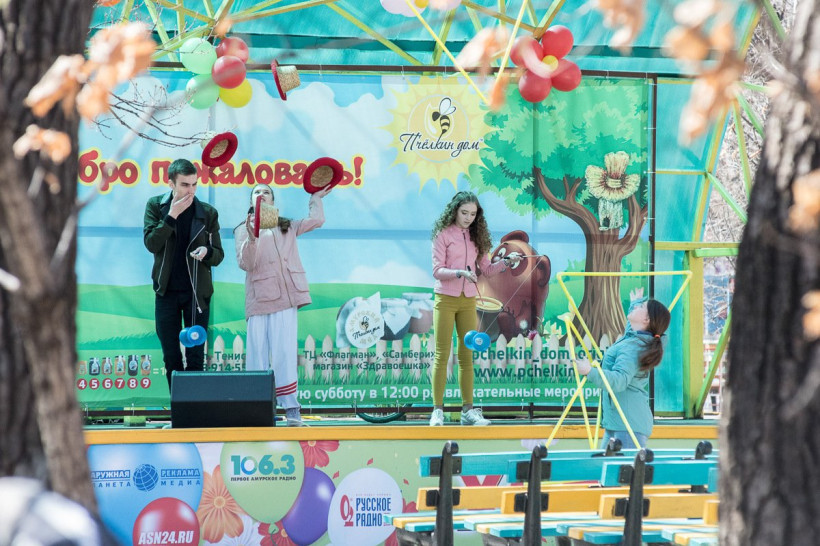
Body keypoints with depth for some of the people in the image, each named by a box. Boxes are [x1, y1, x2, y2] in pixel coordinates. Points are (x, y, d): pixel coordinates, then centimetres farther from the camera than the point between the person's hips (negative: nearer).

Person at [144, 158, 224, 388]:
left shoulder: (208, 213, 0)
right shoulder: (155, 206, 1)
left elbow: (218, 255, 4)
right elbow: (151, 243, -10)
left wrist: (207, 252, -18)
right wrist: (172, 216, -17)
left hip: (197, 292, -1)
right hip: (166, 291, 1)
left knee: (195, 357, -3)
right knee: (171, 358, 5)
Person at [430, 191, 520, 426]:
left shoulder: (476, 237, 10)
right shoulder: (443, 235, -5)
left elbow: (486, 269, 9)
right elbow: (437, 270, -11)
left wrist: (506, 262, -7)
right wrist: (460, 273, -26)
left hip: (468, 301, 5)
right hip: (446, 299, -5)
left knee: (467, 355, 5)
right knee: (442, 355, -3)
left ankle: (468, 409, 7)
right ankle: (437, 410, -2)